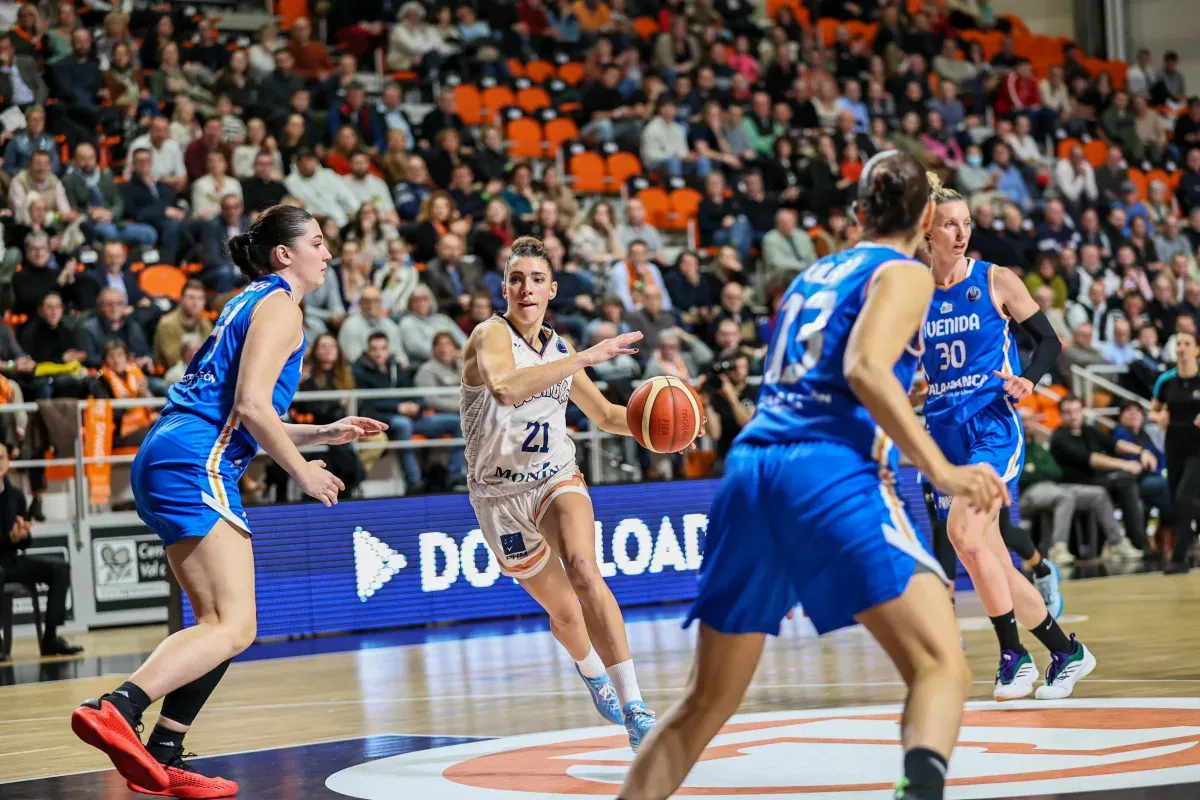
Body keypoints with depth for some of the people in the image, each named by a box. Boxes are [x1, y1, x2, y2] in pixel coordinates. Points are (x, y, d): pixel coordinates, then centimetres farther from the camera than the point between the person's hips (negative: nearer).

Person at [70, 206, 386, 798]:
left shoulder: (250, 304, 27)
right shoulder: (279, 306, -2)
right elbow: (250, 405, -15)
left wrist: (324, 434, 30)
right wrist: (303, 471, -4)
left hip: (164, 461, 10)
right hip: (196, 465, -10)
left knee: (219, 624, 13)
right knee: (234, 627, -17)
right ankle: (116, 710, -34)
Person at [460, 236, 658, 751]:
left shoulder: (559, 350, 5)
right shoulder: (491, 335, -14)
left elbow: (606, 416, 18)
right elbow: (506, 386, -38)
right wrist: (585, 357, -39)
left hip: (557, 479, 3)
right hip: (502, 492, -2)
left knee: (584, 571, -28)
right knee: (564, 610, 10)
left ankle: (634, 710, -32)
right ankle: (591, 670, 49)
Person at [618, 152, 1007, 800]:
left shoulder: (813, 274, 27)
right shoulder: (904, 274, 7)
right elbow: (865, 368, -12)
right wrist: (940, 471, -14)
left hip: (750, 470, 7)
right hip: (830, 475, -7)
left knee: (706, 703, 16)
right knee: (942, 666, -11)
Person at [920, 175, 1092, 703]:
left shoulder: (996, 281, -1)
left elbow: (1049, 341, 4)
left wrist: (1028, 380, -15)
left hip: (994, 425, -4)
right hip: (944, 432, 4)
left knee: (965, 533, -25)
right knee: (992, 564, 5)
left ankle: (1014, 655, -12)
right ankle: (1067, 653, 21)